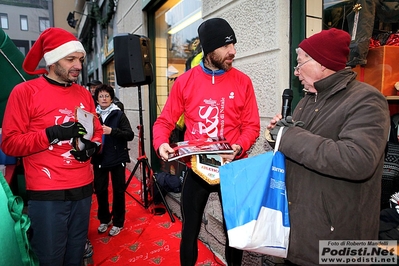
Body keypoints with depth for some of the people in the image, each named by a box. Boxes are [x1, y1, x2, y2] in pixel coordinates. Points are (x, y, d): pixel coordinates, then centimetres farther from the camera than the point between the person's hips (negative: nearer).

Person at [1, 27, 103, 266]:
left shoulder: (84, 94, 11)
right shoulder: (25, 91, -5)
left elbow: (98, 131, 14)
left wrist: (93, 146, -7)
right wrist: (51, 134, -20)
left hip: (83, 189, 5)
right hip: (46, 193, -4)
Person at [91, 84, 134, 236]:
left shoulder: (119, 115, -5)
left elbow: (130, 135, -14)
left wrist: (112, 131, -26)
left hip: (117, 158, -3)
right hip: (99, 158, 3)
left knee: (118, 191, 7)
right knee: (100, 190, 11)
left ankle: (118, 222, 24)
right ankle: (104, 219, 33)